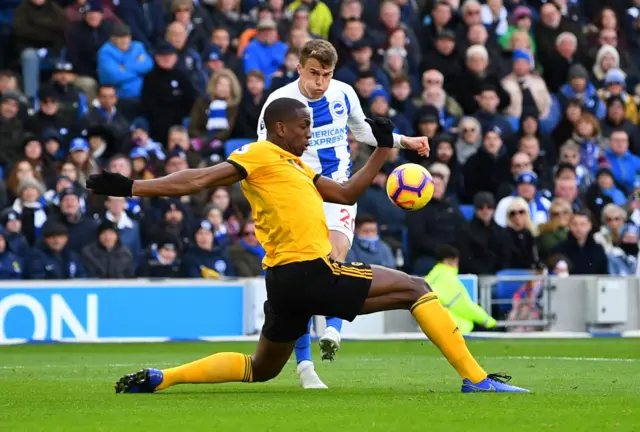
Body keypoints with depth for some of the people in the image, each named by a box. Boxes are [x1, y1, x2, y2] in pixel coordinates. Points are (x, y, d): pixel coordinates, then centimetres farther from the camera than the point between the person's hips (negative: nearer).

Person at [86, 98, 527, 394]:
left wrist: (383, 149, 23)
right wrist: (131, 187, -16)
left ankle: (157, 378, 13)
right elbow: (197, 180, -9)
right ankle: (476, 379, -8)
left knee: (259, 370, 20)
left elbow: (347, 192, 27)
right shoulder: (260, 156, -4)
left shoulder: (296, 167, 22)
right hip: (309, 271, -10)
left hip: (289, 280, 10)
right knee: (416, 288, -5)